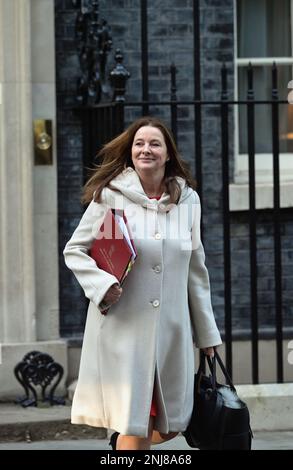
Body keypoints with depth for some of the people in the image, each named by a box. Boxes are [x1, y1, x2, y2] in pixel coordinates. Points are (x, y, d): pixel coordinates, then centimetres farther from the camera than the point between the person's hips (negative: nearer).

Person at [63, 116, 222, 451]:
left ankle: (121, 438, 38)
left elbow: (196, 270, 14)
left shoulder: (188, 200, 8)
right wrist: (102, 285, -16)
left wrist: (207, 333, 16)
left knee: (169, 426, 10)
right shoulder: (110, 195, -3)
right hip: (124, 326, -4)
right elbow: (74, 250, 2)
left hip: (171, 328, 4)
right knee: (135, 425, -3)